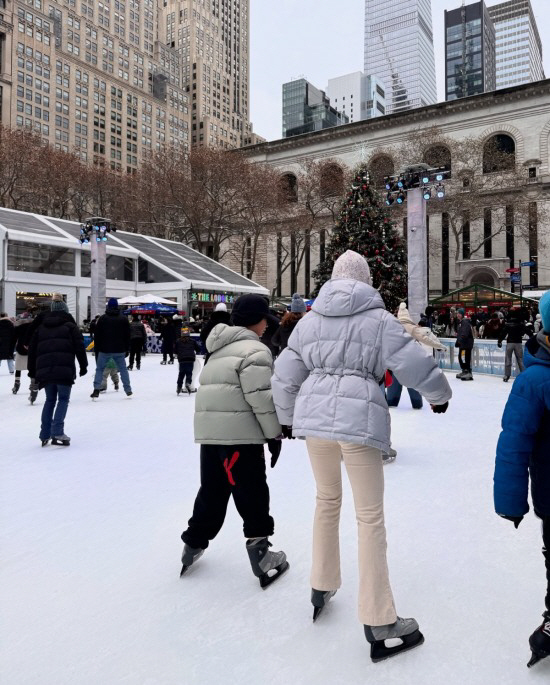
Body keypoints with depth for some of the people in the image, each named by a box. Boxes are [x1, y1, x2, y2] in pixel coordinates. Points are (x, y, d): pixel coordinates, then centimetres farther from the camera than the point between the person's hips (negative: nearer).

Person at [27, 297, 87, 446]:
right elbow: (79, 347, 0)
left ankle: (45, 435, 13)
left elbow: (32, 350, 20)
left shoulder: (40, 328, 21)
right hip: (64, 369, -4)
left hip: (44, 369, 4)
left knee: (50, 400, 16)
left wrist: (32, 371, 26)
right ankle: (57, 432, -12)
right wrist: (83, 366, 6)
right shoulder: (70, 326, 9)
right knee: (63, 399, 3)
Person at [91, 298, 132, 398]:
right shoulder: (124, 319, 4)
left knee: (99, 369, 7)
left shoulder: (102, 319, -1)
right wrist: (127, 349, 14)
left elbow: (97, 336, 0)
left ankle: (96, 389, -5)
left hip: (104, 350, -1)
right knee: (123, 369, 11)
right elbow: (127, 336, 7)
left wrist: (96, 350, 7)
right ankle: (128, 390, 12)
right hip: (119, 350, 2)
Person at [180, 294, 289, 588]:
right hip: (239, 433, -8)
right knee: (252, 493, 3)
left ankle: (194, 543, 29)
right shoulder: (254, 350, -10)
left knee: (212, 490, 19)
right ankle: (260, 553, 11)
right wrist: (274, 433, -7)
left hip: (210, 431, 8)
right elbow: (261, 398, -15)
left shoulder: (220, 349, 18)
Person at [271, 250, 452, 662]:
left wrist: (288, 418, 27)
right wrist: (439, 394, 17)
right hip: (360, 419, -4)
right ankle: (378, 622, 12)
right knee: (370, 516, 4)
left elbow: (286, 375, 13)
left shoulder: (310, 319, 11)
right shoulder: (379, 318, -1)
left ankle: (322, 587, 36)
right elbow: (413, 363, -3)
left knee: (327, 500, 24)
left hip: (315, 416, 5)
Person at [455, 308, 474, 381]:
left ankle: (469, 373, -14)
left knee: (466, 358, -13)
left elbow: (464, 334, -25)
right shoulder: (460, 322, 19)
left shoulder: (465, 322, -14)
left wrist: (459, 341, -30)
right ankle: (464, 371, 26)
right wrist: (458, 342, 21)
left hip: (467, 344, -10)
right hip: (462, 344, 10)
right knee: (460, 358, 15)